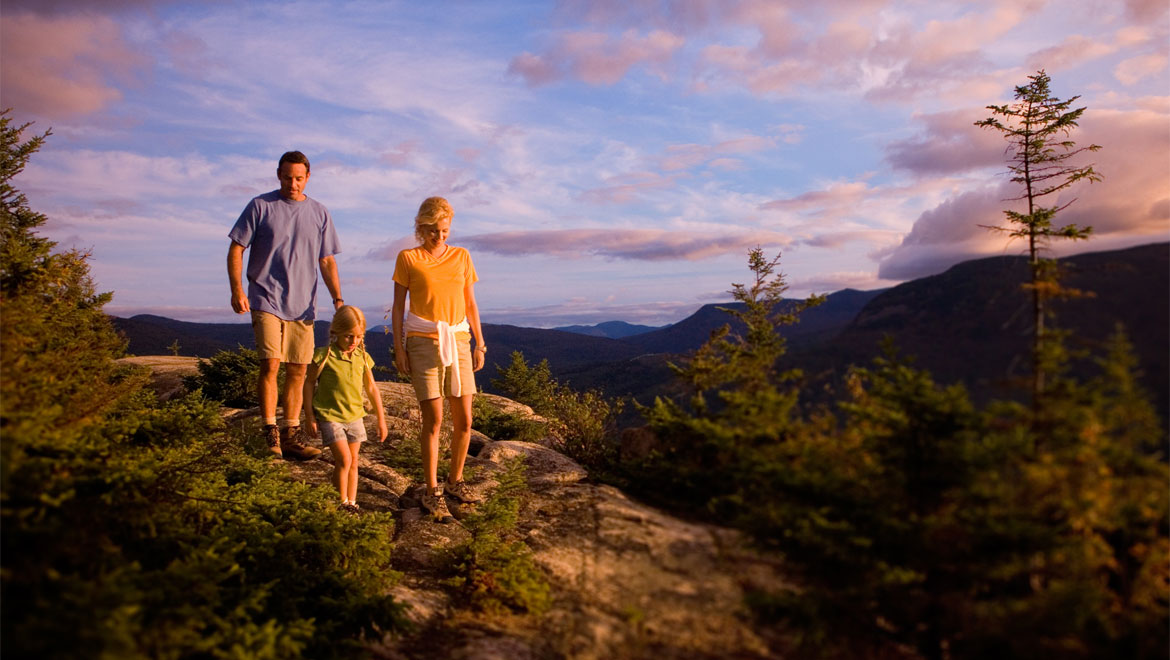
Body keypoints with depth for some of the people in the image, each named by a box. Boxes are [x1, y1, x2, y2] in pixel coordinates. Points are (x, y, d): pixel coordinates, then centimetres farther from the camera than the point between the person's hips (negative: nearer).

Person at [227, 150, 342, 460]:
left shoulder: (319, 213, 10)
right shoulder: (260, 206, 2)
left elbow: (326, 262, 12)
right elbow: (236, 249, 2)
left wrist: (338, 299, 2)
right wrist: (236, 289, -10)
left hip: (302, 306, 3)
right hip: (266, 301, -3)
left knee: (297, 371, 4)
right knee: (271, 364, -13)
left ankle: (291, 435, 13)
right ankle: (270, 433, -3)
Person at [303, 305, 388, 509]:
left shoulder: (362, 357, 0)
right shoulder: (324, 355, -12)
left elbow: (372, 389, 9)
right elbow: (309, 383, -4)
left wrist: (381, 420, 10)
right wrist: (309, 416, -4)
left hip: (355, 416, 5)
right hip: (330, 416, -4)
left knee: (353, 461, 8)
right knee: (344, 459, -12)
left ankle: (352, 503, 18)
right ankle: (341, 503, 3)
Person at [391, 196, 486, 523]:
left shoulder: (461, 256, 11)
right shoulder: (408, 258, 3)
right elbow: (398, 306, 5)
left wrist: (479, 345, 9)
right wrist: (399, 348, -2)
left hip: (458, 340, 3)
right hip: (423, 341, -3)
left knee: (464, 419, 3)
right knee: (433, 418, -7)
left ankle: (455, 481, 22)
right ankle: (432, 492, 5)